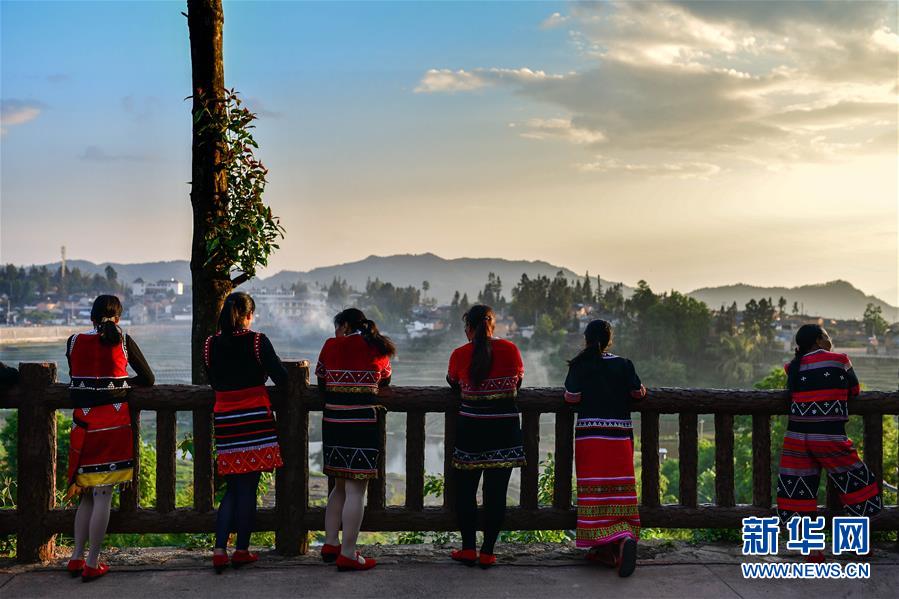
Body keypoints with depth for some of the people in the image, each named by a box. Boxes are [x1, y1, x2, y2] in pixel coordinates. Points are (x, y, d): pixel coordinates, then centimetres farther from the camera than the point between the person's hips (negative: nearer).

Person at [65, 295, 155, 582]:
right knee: (103, 495, 1)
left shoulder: (74, 342, 6)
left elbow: (76, 379, 17)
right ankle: (92, 564, 4)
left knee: (86, 494, 15)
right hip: (114, 422, -2)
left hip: (84, 422, 2)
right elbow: (148, 379, 6)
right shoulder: (123, 341, 0)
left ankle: (76, 558, 18)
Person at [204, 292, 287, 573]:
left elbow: (213, 381, 14)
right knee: (248, 488, 5)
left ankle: (220, 550, 5)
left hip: (224, 421, 4)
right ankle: (241, 551, 12)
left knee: (232, 488, 14)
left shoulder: (210, 344, 4)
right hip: (254, 419, -4)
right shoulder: (257, 341, -8)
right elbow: (281, 378, -7)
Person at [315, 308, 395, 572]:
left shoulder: (331, 346, 6)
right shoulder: (377, 348, 5)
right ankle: (348, 555, -1)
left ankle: (330, 543, 24)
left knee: (340, 486, 19)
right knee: (355, 490, -2)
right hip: (362, 424, -3)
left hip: (332, 422, 4)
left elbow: (320, 379, 16)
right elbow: (385, 381, 20)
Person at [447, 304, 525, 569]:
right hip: (504, 430, 1)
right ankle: (487, 552, 10)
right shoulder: (510, 349, -4)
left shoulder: (459, 354, -5)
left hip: (470, 428, 0)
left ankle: (468, 549, 15)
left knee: (465, 490, 13)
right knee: (496, 492, 7)